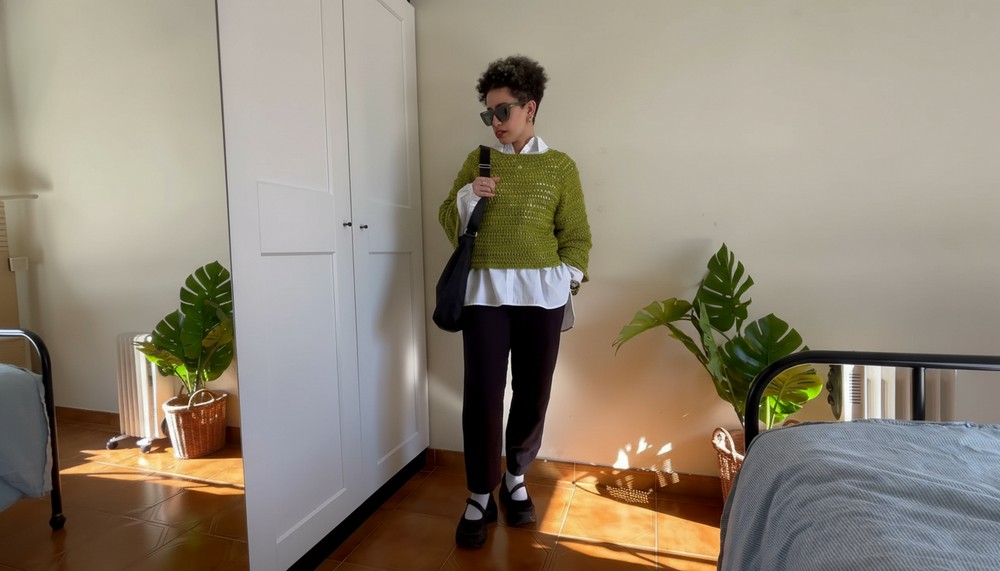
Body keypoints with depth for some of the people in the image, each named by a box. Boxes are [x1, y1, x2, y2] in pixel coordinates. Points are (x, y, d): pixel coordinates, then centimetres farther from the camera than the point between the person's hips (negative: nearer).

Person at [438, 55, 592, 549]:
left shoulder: (560, 166, 7)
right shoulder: (478, 160, 11)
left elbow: (576, 234, 6)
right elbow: (448, 222, 11)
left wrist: (566, 282, -4)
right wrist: (467, 196, -8)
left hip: (541, 295, 0)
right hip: (484, 292, 0)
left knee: (533, 394, 8)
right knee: (482, 397, -2)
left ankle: (515, 480, 30)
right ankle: (479, 497, 15)